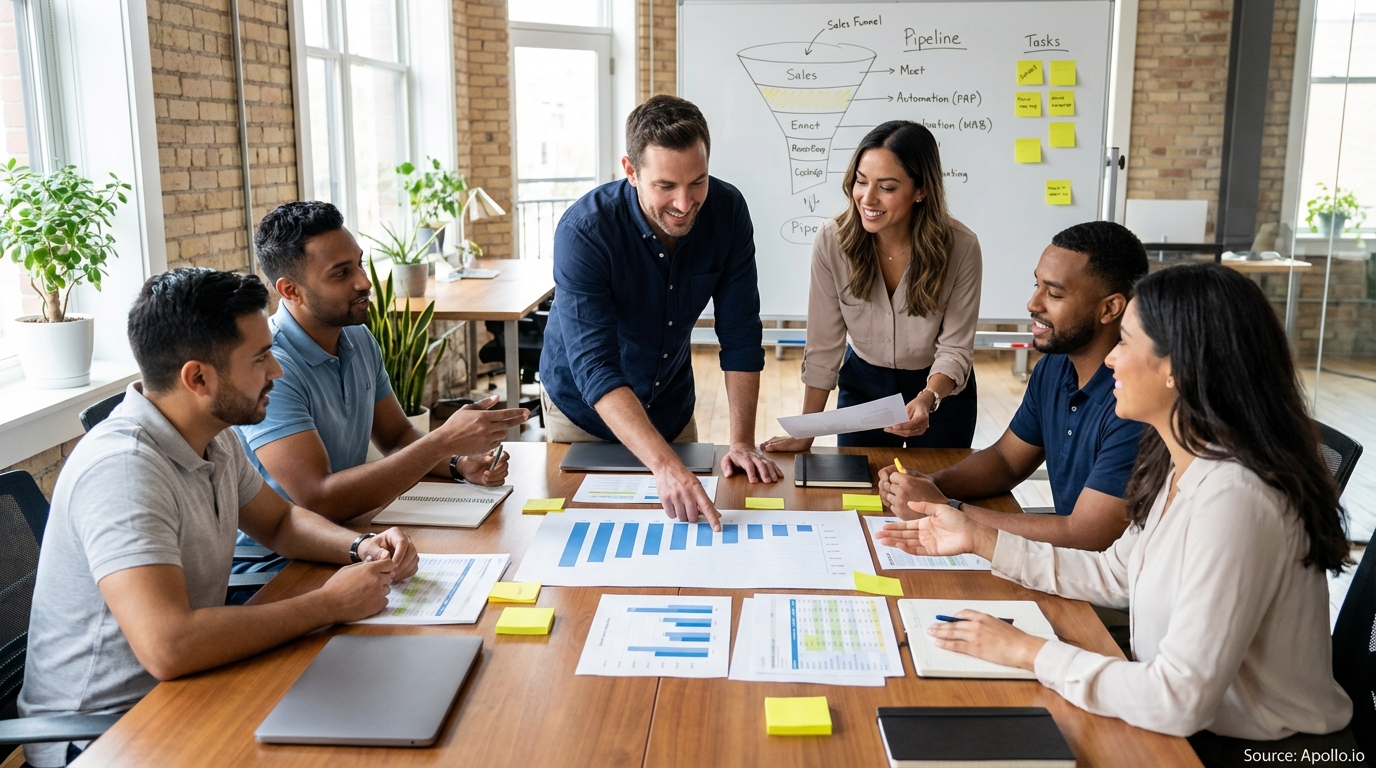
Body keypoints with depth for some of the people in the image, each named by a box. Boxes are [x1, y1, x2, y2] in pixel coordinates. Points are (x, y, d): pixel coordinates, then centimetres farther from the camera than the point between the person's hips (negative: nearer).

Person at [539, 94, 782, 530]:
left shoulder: (727, 211, -19)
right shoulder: (583, 232, -32)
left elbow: (740, 334, -14)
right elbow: (596, 369, -39)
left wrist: (742, 442, -20)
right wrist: (664, 465, -50)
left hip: (671, 407, 4)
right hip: (585, 411, -3)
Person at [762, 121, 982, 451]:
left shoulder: (960, 247, -23)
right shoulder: (833, 240, -20)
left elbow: (955, 349, -19)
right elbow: (823, 346, -15)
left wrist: (928, 399, -39)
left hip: (942, 389, -1)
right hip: (862, 384, 1)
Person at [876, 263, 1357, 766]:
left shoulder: (1231, 498, -29)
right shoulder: (1183, 466, 0)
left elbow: (1181, 700, -30)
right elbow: (1116, 575, 11)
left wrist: (1027, 651, -20)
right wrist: (979, 539, 6)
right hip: (1192, 723, 7)